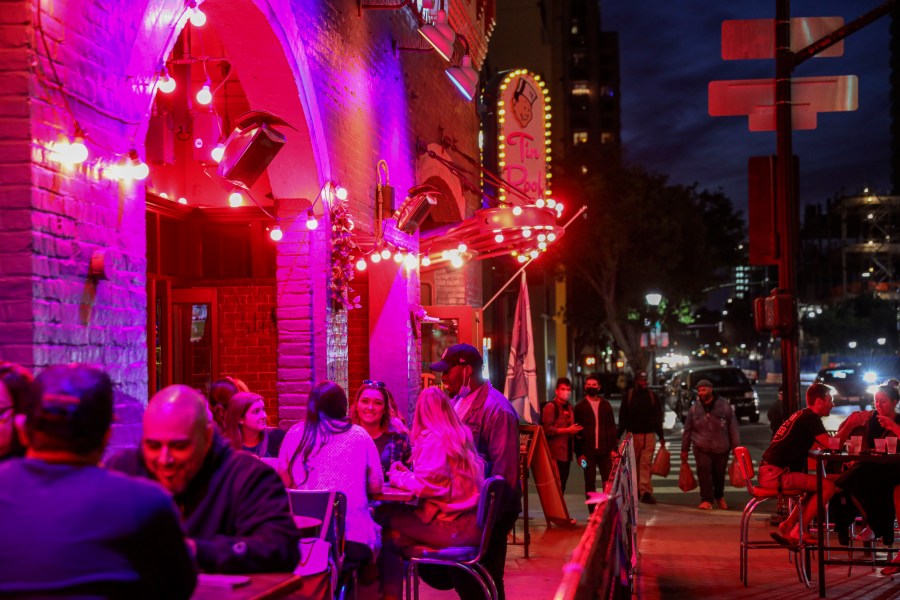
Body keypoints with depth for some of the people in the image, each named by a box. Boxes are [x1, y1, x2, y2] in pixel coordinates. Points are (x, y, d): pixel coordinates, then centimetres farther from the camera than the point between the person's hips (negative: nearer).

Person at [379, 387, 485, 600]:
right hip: (471, 524, 8)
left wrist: (398, 477, 1)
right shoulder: (462, 435, 13)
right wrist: (408, 474, 18)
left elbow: (424, 485, -17)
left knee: (389, 519, 5)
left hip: (450, 527, -8)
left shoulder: (433, 439, -12)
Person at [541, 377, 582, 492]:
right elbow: (547, 430, -16)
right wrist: (567, 430, -17)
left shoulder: (569, 408, 18)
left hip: (567, 453, 8)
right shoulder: (550, 407, -8)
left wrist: (575, 431, 12)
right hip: (556, 454, -8)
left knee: (562, 486, 9)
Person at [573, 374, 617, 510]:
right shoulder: (580, 407, 4)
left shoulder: (606, 405, 10)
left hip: (605, 451, 1)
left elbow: (612, 427, 10)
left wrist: (614, 448, 0)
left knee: (609, 482, -3)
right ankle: (592, 512, 9)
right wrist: (579, 453, -5)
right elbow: (577, 432, 1)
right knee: (590, 483, 4)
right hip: (588, 452, -1)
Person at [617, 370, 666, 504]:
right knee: (633, 464, 4)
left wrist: (661, 436, 8)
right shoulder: (628, 396, 4)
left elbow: (658, 417, 11)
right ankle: (635, 489, 15)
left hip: (649, 434, 0)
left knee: (646, 464, -7)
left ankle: (646, 492, -12)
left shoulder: (652, 396, 8)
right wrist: (619, 435, -2)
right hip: (632, 434, 0)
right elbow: (622, 417, 4)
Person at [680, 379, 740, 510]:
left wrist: (736, 446, -2)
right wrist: (684, 449, 8)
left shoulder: (724, 405, -2)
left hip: (721, 448, 0)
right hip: (702, 448, 0)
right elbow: (687, 429, 7)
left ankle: (719, 497, 34)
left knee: (719, 475, 9)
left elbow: (733, 427, 0)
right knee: (704, 472, -13)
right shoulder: (694, 408, 2)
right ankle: (706, 500, -7)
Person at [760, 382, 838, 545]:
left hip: (769, 472, 10)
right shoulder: (810, 418, -9)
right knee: (828, 486, -13)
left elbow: (822, 445, 26)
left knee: (817, 488, 23)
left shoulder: (802, 416, 21)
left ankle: (786, 528, 15)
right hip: (775, 474, -10)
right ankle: (798, 532, -8)